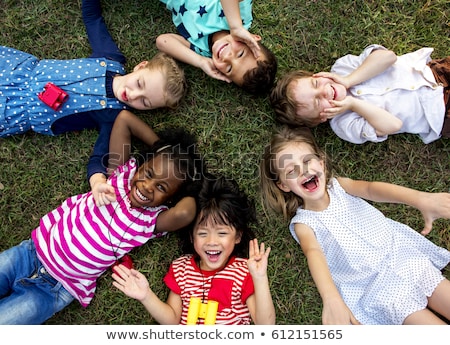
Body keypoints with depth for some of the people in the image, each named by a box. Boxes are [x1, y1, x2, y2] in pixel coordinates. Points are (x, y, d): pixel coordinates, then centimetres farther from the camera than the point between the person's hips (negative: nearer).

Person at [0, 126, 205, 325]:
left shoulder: (154, 220, -17)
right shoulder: (125, 172, -7)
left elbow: (185, 213, -40)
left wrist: (188, 189, -20)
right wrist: (159, 146, -6)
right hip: (35, 248, 4)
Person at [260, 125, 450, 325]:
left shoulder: (338, 185, 1)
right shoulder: (302, 223, -7)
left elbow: (370, 189, -19)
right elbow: (314, 254, -27)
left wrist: (421, 199, -38)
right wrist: (331, 300, -47)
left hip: (405, 256, 3)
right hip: (378, 289, -3)